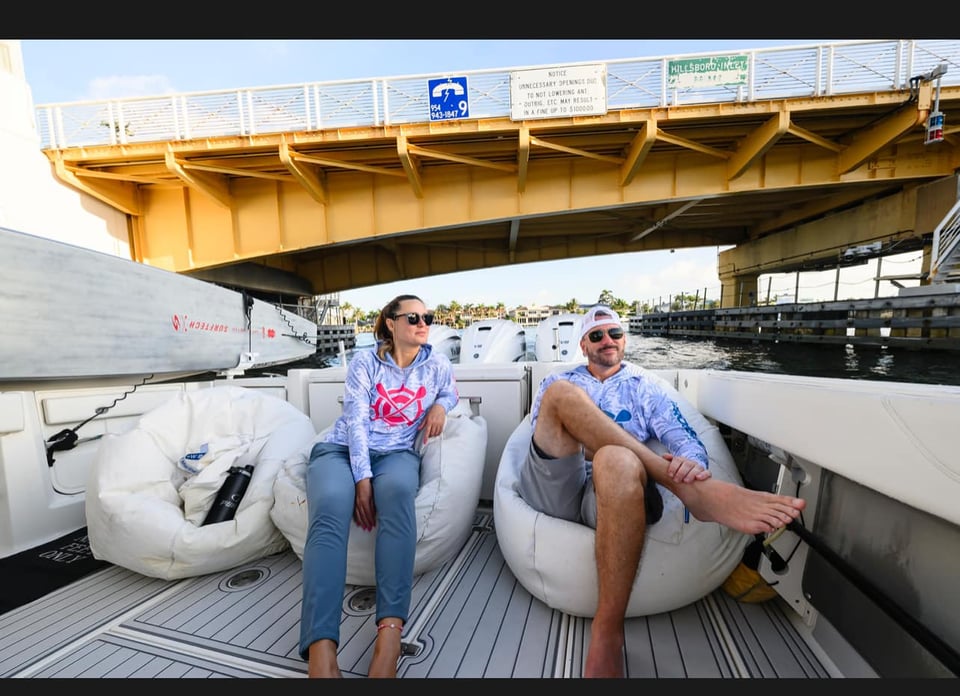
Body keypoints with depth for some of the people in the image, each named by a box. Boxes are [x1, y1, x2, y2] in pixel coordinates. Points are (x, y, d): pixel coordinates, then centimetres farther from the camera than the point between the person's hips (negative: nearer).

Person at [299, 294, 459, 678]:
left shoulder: (438, 365, 8)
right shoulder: (365, 362, 2)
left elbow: (452, 392, 28)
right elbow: (356, 420, -7)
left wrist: (440, 406, 1)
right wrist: (362, 478, -20)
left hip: (396, 454, 1)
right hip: (341, 449, 0)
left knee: (398, 489, -37)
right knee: (331, 509, -34)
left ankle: (390, 631, -38)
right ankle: (321, 652, -42)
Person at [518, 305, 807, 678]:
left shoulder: (646, 389, 23)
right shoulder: (556, 381, 23)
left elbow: (689, 443, 11)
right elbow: (542, 436, 12)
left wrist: (693, 465, -15)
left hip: (613, 488, 0)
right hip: (552, 488, 1)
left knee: (618, 460, -37)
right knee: (561, 394, -24)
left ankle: (607, 636, -31)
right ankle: (695, 492, -26)